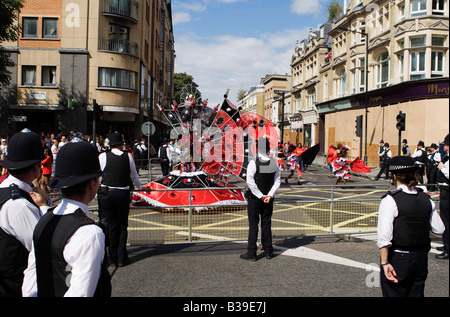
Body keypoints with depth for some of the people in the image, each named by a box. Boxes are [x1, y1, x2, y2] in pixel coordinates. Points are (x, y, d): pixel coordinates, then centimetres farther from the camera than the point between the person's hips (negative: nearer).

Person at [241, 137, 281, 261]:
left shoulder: (253, 163, -14)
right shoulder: (274, 163, 0)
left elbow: (250, 182, -18)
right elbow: (277, 182, -1)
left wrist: (261, 196, -12)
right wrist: (269, 195, -6)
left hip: (255, 199, -4)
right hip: (268, 199, 4)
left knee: (253, 225, 2)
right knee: (267, 224, 13)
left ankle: (251, 253, 7)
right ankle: (268, 251, 20)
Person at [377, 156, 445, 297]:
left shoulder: (390, 200, -16)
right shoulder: (426, 199, 1)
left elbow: (384, 236, -22)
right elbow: (439, 229, 8)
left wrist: (385, 263, -18)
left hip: (398, 259, -5)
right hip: (421, 258, 5)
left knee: (394, 293, 8)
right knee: (416, 293, 18)